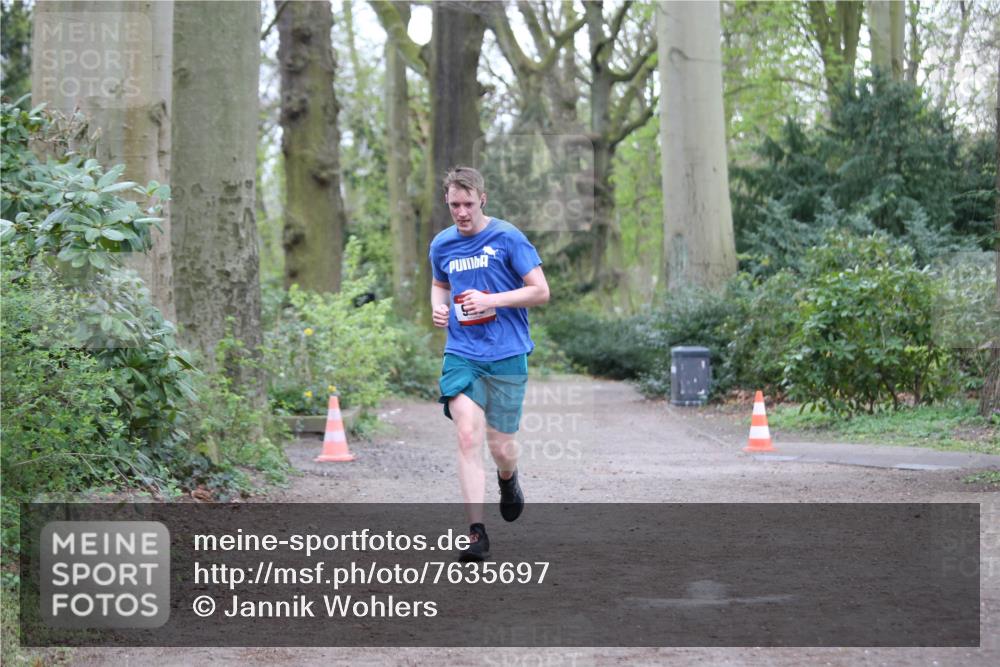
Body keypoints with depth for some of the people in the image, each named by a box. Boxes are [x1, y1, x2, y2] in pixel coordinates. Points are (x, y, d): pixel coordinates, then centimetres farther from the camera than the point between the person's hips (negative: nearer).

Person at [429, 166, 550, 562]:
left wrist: (491, 300, -17)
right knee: (468, 437, -14)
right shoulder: (442, 245, 8)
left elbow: (541, 291, -7)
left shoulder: (507, 238, -6)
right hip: (461, 354, 2)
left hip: (507, 355, -2)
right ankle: (476, 533, -13)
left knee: (500, 446, 3)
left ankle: (508, 480, 41)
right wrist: (438, 308, 5)